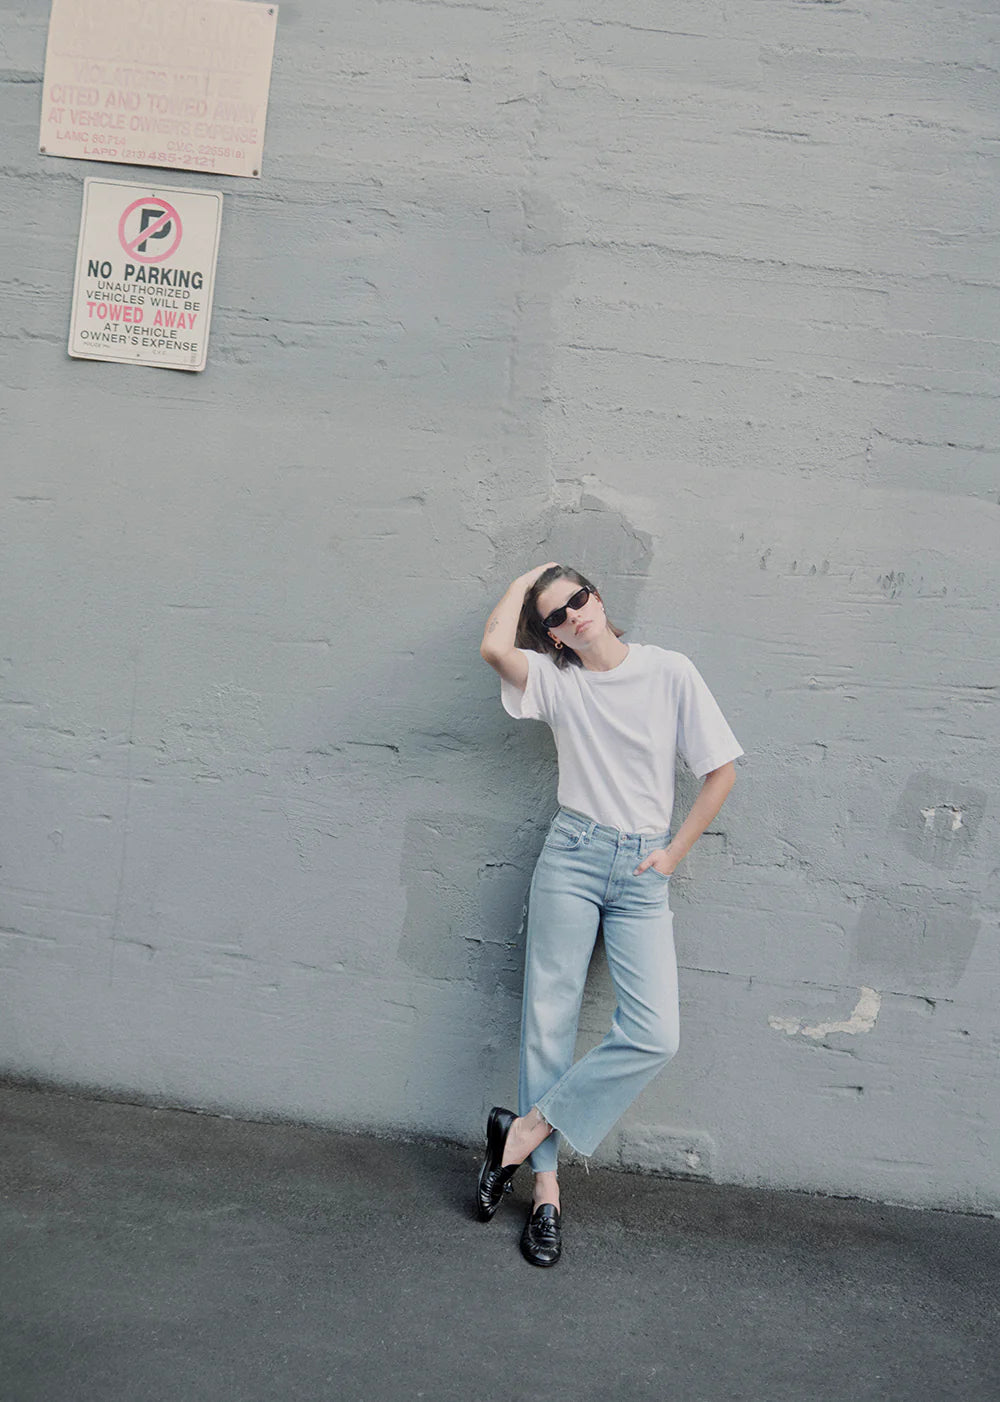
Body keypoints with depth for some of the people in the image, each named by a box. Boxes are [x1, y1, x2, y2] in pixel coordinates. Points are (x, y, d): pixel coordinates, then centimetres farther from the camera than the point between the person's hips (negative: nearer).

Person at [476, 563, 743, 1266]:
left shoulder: (671, 671, 2)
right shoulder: (554, 679, 4)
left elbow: (721, 771, 5)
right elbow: (494, 646, -18)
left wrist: (673, 853, 1)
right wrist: (526, 580, -1)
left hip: (643, 871, 0)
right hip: (573, 857, 0)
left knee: (655, 1036, -13)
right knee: (550, 1019, 0)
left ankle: (527, 1127, 3)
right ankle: (547, 1186, 13)